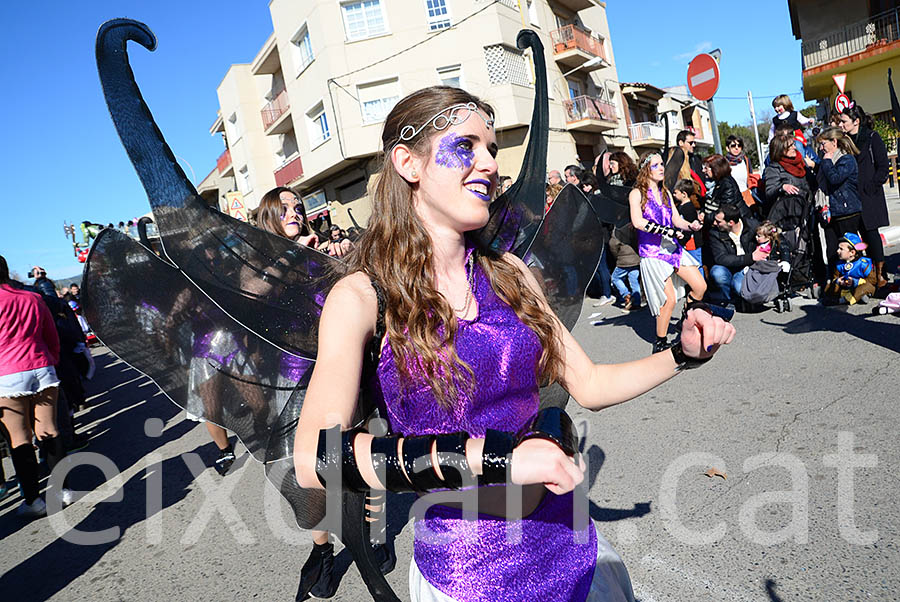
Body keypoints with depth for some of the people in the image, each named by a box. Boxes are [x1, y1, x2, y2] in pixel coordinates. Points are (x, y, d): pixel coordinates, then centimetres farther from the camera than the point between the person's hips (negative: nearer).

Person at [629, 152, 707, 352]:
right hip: (652, 252, -7)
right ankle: (660, 342, 8)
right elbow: (638, 222, -21)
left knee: (700, 287, 0)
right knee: (669, 299, -10)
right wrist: (668, 231, -24)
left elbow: (677, 219, 11)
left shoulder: (665, 192, 15)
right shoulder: (637, 193, -5)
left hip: (673, 248, 7)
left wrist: (690, 225, -11)